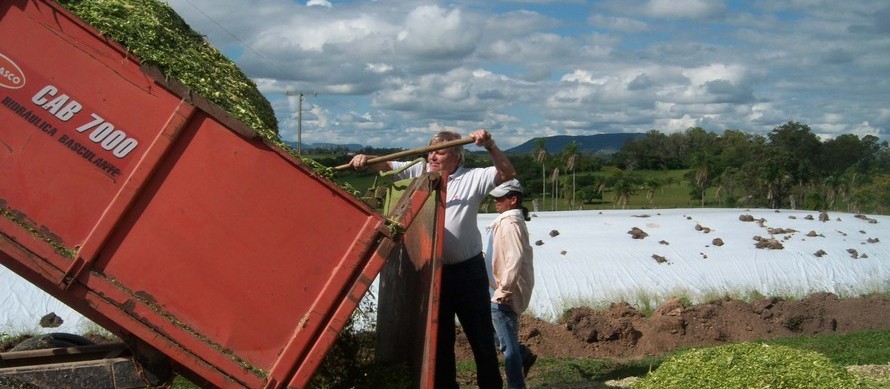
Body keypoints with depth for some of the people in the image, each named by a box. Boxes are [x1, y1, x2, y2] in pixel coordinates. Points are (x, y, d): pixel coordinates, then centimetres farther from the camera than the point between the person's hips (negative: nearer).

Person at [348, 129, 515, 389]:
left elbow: (507, 174, -12)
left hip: (468, 270, -3)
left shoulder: (473, 178, -4)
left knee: (481, 335, 7)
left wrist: (489, 146, -25)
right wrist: (366, 160, -20)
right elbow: (386, 165, 1)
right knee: (439, 337, 15)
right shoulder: (419, 172, 3)